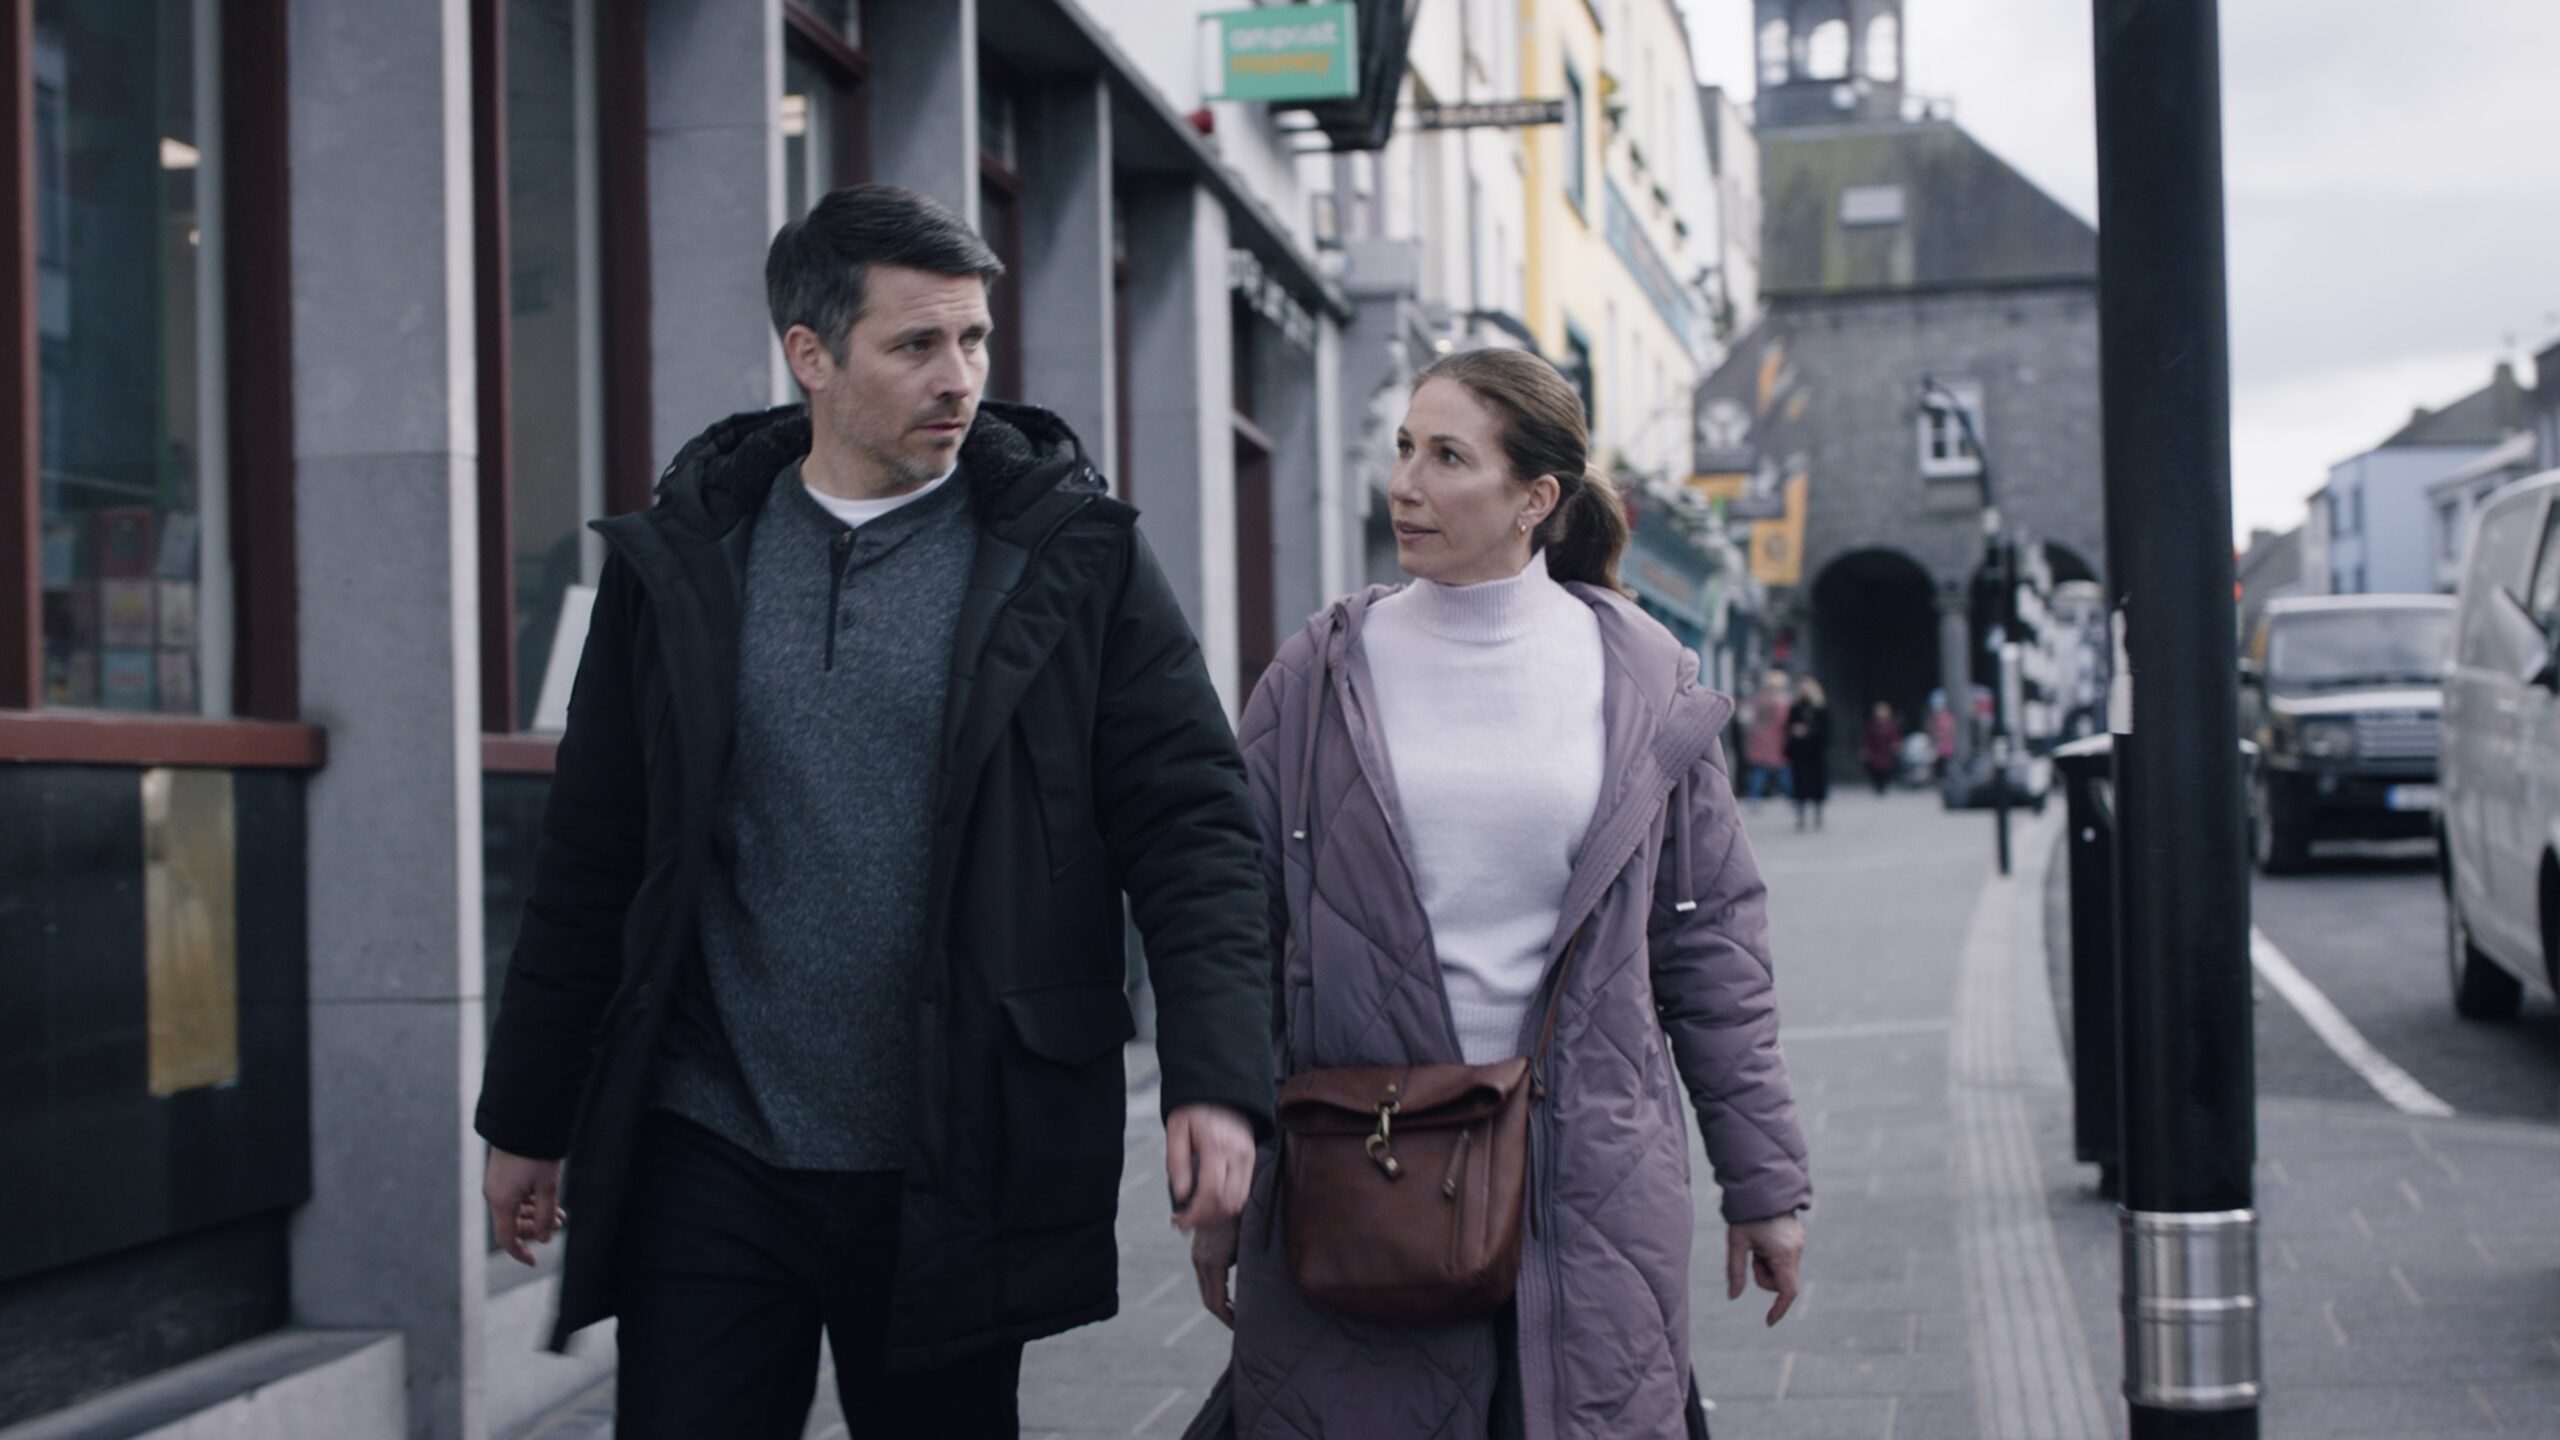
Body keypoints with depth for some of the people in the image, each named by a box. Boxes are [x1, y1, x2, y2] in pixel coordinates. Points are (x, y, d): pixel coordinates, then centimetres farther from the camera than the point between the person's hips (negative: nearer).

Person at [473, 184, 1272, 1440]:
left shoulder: (1073, 556, -1)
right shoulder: (681, 560, 4)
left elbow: (1192, 826, -5)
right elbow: (591, 861, 10)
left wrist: (1215, 1079, -18)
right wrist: (528, 1120, 13)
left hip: (958, 1179, -1)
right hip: (711, 1160, 1)